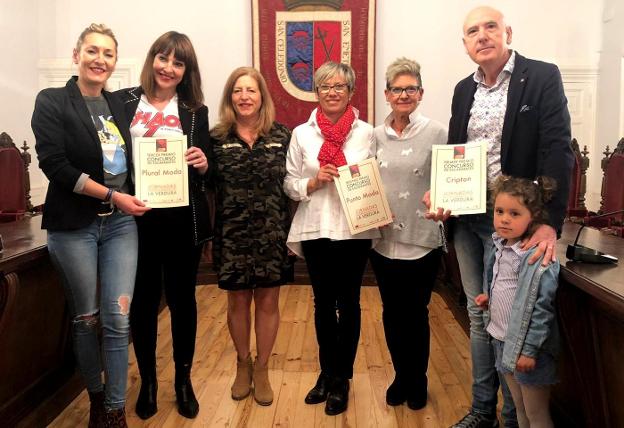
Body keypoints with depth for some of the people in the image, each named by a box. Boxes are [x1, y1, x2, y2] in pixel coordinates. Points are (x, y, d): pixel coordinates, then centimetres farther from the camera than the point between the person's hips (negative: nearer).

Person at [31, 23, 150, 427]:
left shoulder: (119, 104, 11)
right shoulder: (52, 102, -3)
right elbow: (55, 164, -13)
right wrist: (112, 196, -15)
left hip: (121, 224, 3)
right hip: (74, 226, -3)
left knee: (118, 319, 0)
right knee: (86, 317, 9)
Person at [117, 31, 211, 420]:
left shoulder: (195, 111, 4)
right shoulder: (123, 102, 2)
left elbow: (205, 172, 7)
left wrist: (202, 165, -15)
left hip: (183, 220, 1)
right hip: (135, 217, 0)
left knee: (182, 298, 12)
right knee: (143, 301, 11)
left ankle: (184, 379, 30)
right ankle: (148, 380, 31)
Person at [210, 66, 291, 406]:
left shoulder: (282, 136, 0)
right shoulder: (217, 138, 1)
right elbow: (207, 186, 6)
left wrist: (292, 231, -6)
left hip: (272, 234, 0)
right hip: (232, 235, 0)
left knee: (268, 302, 10)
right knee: (237, 301, 14)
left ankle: (261, 367, 31)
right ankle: (243, 363, 38)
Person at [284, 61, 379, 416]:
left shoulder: (366, 132, 2)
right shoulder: (302, 133, 3)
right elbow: (290, 183, 4)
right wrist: (315, 181, -14)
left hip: (355, 229, -1)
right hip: (316, 230, 1)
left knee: (348, 302, 8)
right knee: (323, 302, 14)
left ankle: (342, 378, 25)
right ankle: (327, 371, 33)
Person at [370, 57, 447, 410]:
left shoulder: (436, 133, -6)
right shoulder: (375, 136, 5)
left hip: (423, 240, -3)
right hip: (383, 240, 3)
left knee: (416, 313, 10)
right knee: (392, 312, 13)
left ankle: (418, 380, 33)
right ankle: (401, 376, 35)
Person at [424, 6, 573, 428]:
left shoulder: (542, 77, -6)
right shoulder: (464, 90, 11)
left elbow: (557, 151, -14)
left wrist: (550, 222, -23)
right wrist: (438, 194, -4)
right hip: (465, 219, 6)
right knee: (478, 316, 15)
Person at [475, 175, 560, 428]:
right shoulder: (500, 247, 2)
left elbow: (540, 307, -22)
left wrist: (529, 350, -20)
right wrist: (489, 298, 0)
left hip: (526, 344, -7)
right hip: (502, 340, 7)